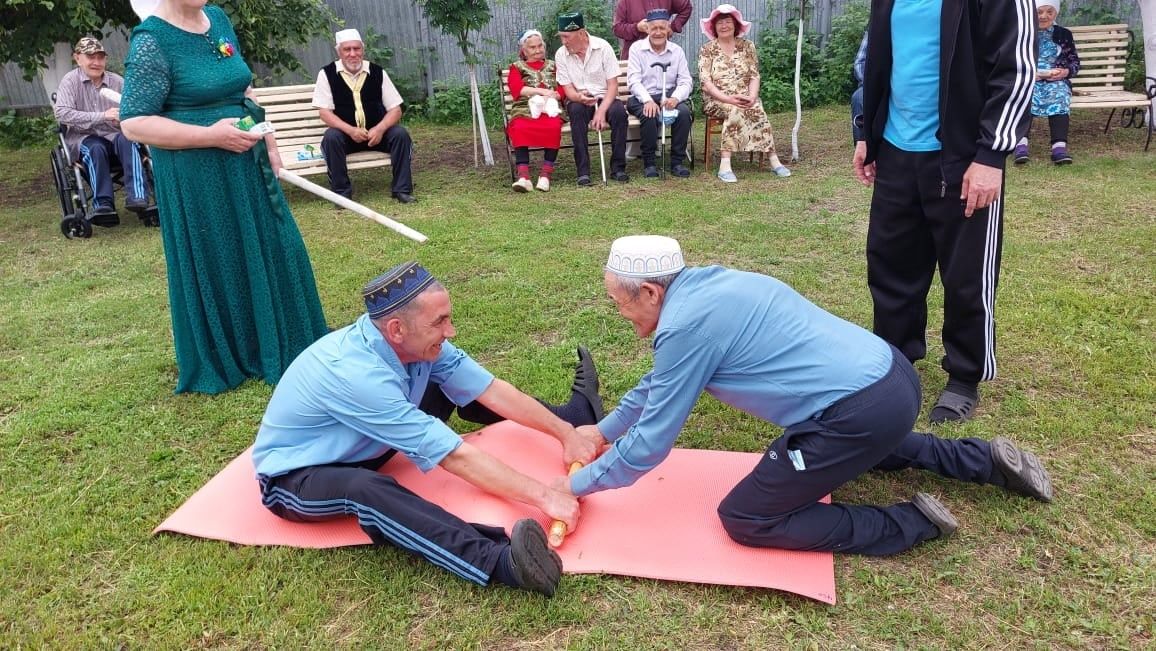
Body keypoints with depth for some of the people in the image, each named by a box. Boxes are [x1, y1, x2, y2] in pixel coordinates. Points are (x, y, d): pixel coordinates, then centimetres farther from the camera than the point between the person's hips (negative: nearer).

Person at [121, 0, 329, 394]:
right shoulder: (151, 40, -14)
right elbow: (134, 123, -17)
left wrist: (269, 144, 9)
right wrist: (212, 136, -22)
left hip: (245, 163, 7)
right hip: (195, 178, -7)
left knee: (273, 253, 13)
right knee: (213, 266, 5)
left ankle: (283, 346, 31)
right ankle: (219, 362, 25)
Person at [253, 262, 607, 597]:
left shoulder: (419, 343, -15)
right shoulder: (357, 374, -37)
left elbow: (494, 391, -9)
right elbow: (454, 456, -37)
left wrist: (565, 432, -10)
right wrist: (544, 496, -35)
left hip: (356, 448, 8)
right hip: (293, 477, -8)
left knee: (449, 384, 3)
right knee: (365, 488, -42)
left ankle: (571, 414, 14)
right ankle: (499, 560, -55)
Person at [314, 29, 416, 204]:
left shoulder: (377, 72, -2)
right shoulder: (327, 74, -4)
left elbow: (395, 109, -3)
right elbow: (325, 112, -9)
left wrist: (380, 129, -23)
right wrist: (350, 130, -25)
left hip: (377, 131, 1)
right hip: (346, 133, -1)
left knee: (400, 134, -25)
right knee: (331, 137, -31)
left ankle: (402, 189, -14)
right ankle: (341, 192, -17)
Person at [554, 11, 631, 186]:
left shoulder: (603, 47, -7)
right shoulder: (561, 54, -2)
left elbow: (613, 85, -9)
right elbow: (568, 89, -3)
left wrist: (602, 110, -23)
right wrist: (580, 97, -28)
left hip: (604, 98, -1)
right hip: (579, 101, 1)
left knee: (619, 111, -33)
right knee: (576, 110, -34)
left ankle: (618, 167, -20)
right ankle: (583, 171, -32)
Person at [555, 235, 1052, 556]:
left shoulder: (685, 324, -16)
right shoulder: (704, 285, 12)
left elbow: (649, 445, -9)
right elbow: (658, 380, 26)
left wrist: (576, 485, 4)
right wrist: (604, 430, 31)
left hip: (861, 411, -10)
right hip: (891, 376, 10)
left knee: (744, 520, 2)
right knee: (867, 449, 42)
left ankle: (912, 523, 2)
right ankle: (986, 459, 31)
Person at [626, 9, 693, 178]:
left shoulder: (677, 51, 9)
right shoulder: (637, 48, 2)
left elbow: (686, 81, 3)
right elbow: (634, 80, -8)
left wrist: (675, 97, -20)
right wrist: (648, 100, -25)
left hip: (669, 96, 2)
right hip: (643, 97, -2)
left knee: (684, 112, -28)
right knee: (649, 115, -34)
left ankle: (677, 162, -15)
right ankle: (648, 163, -17)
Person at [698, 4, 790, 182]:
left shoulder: (747, 46, 11)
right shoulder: (707, 50, 2)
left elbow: (754, 76, 4)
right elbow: (706, 82, -8)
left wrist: (752, 97, -18)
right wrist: (728, 98, -22)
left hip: (745, 99, 3)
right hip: (717, 101, -2)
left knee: (757, 110, -30)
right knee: (735, 110, -35)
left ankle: (773, 160, -30)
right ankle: (725, 166, -39)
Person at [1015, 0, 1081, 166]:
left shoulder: (1064, 34, 16)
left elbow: (1075, 61, 15)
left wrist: (1066, 72, -8)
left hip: (1056, 81, 1)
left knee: (1060, 95, -34)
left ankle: (1059, 146, -48)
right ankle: (1021, 143, -52)